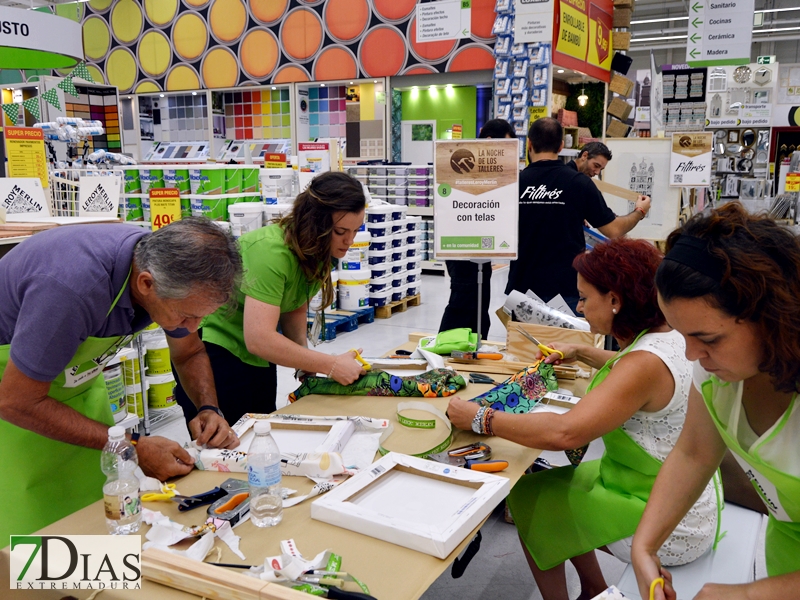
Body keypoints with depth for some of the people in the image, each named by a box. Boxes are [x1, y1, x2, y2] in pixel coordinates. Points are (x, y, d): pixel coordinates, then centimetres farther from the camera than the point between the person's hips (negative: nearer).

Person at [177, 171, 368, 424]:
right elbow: (258, 338, -36)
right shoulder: (271, 250, -31)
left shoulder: (318, 252, -5)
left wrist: (303, 355, -9)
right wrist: (330, 365, -31)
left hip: (257, 358, 8)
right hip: (214, 352, -8)